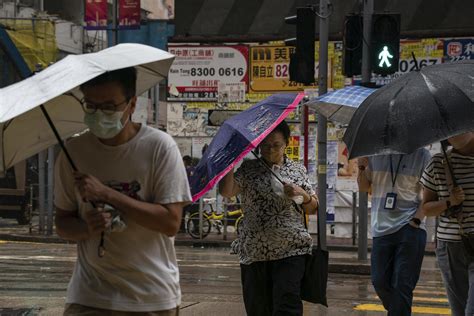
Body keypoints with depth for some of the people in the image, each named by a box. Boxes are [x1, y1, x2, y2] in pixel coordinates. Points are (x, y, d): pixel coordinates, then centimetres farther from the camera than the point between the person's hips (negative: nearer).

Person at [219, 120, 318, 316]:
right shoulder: (248, 169, 8)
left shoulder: (298, 170, 10)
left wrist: (302, 194, -7)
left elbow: (312, 209, 13)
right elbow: (226, 191, -8)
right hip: (254, 252, 1)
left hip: (291, 250, -1)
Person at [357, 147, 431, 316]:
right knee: (379, 282, 5)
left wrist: (415, 220, -13)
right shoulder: (374, 154, 9)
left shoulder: (421, 155, -2)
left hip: (409, 230, -4)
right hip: (381, 230, 4)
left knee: (402, 285, -5)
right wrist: (362, 169, -2)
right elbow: (364, 188, 18)